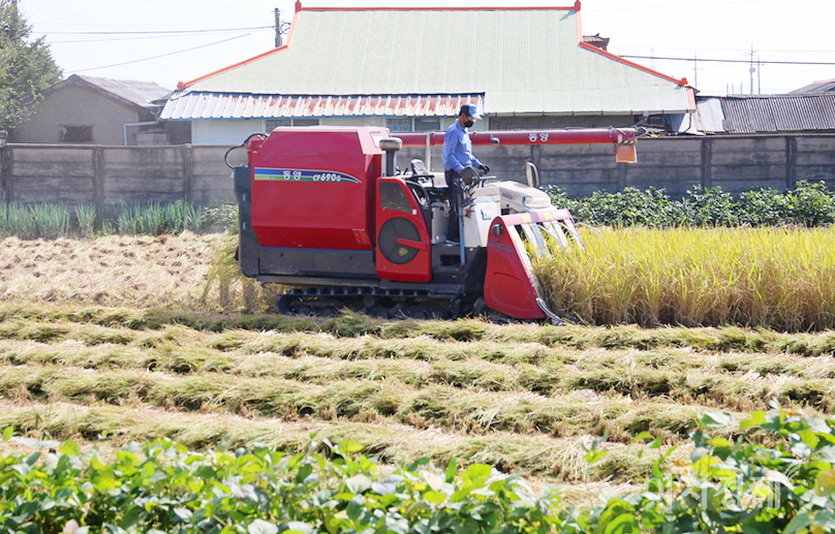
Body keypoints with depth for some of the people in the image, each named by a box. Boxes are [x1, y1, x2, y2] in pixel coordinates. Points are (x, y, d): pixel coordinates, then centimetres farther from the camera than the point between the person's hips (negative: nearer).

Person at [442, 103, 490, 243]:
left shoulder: (464, 132, 19)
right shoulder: (453, 132, -12)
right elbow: (449, 155, -19)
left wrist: (478, 165, 14)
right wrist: (462, 170, -27)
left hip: (463, 173, 10)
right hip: (454, 173, -10)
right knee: (457, 206, -9)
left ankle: (461, 234, 12)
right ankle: (452, 236, -6)